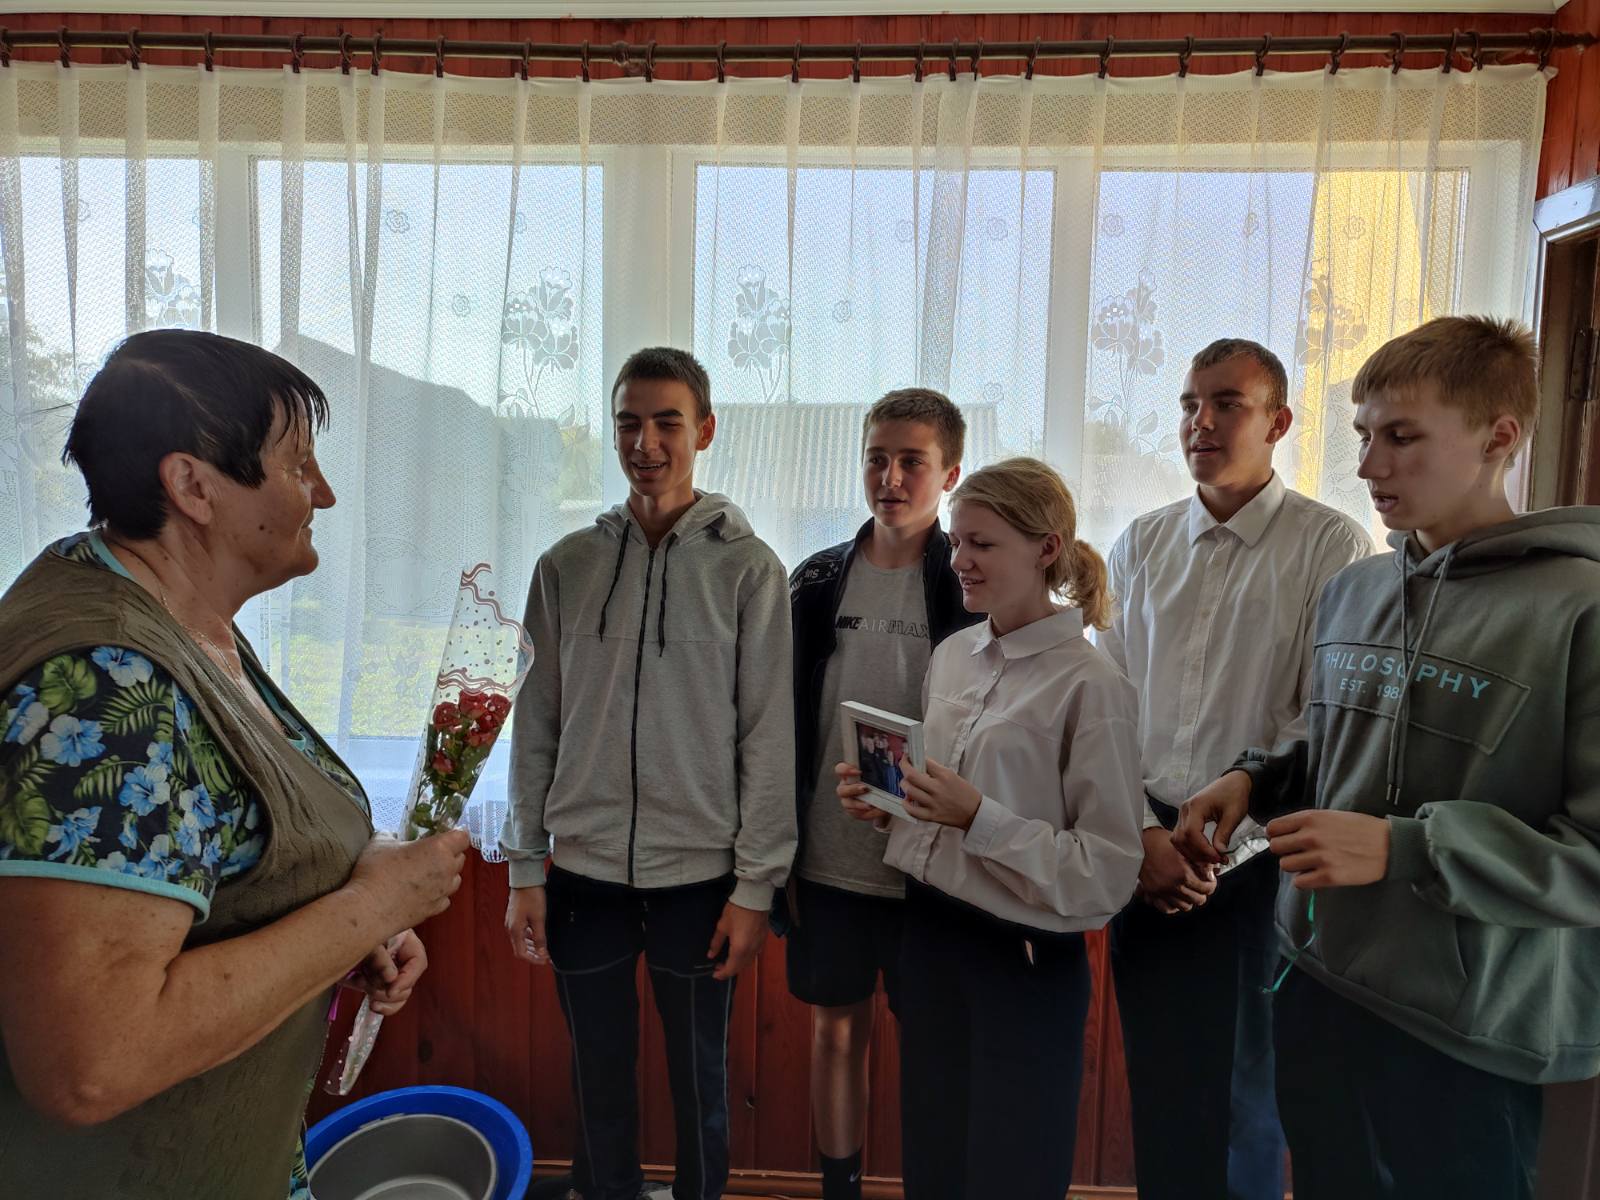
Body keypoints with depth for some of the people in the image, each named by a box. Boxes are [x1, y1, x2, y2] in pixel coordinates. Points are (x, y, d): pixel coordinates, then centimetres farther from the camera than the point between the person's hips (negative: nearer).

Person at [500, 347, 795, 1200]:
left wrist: (755, 884, -7)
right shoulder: (566, 565, 2)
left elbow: (769, 735, -6)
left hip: (699, 873, -2)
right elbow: (537, 725, 4)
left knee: (698, 1074, 14)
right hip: (582, 869, 2)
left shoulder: (747, 568, -5)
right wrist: (524, 870, 4)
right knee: (597, 1073, 18)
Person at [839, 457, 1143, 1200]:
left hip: (1024, 966, -6)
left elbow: (1109, 874, -17)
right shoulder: (950, 656, 3)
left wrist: (978, 817, -25)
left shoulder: (1091, 687, -16)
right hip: (930, 937, 6)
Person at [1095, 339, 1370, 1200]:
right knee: (1154, 1084, 15)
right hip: (1147, 851, 4)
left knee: (1240, 1095, 12)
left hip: (1257, 860, -3)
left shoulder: (1331, 546, -6)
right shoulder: (1142, 545, 6)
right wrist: (1143, 833, -7)